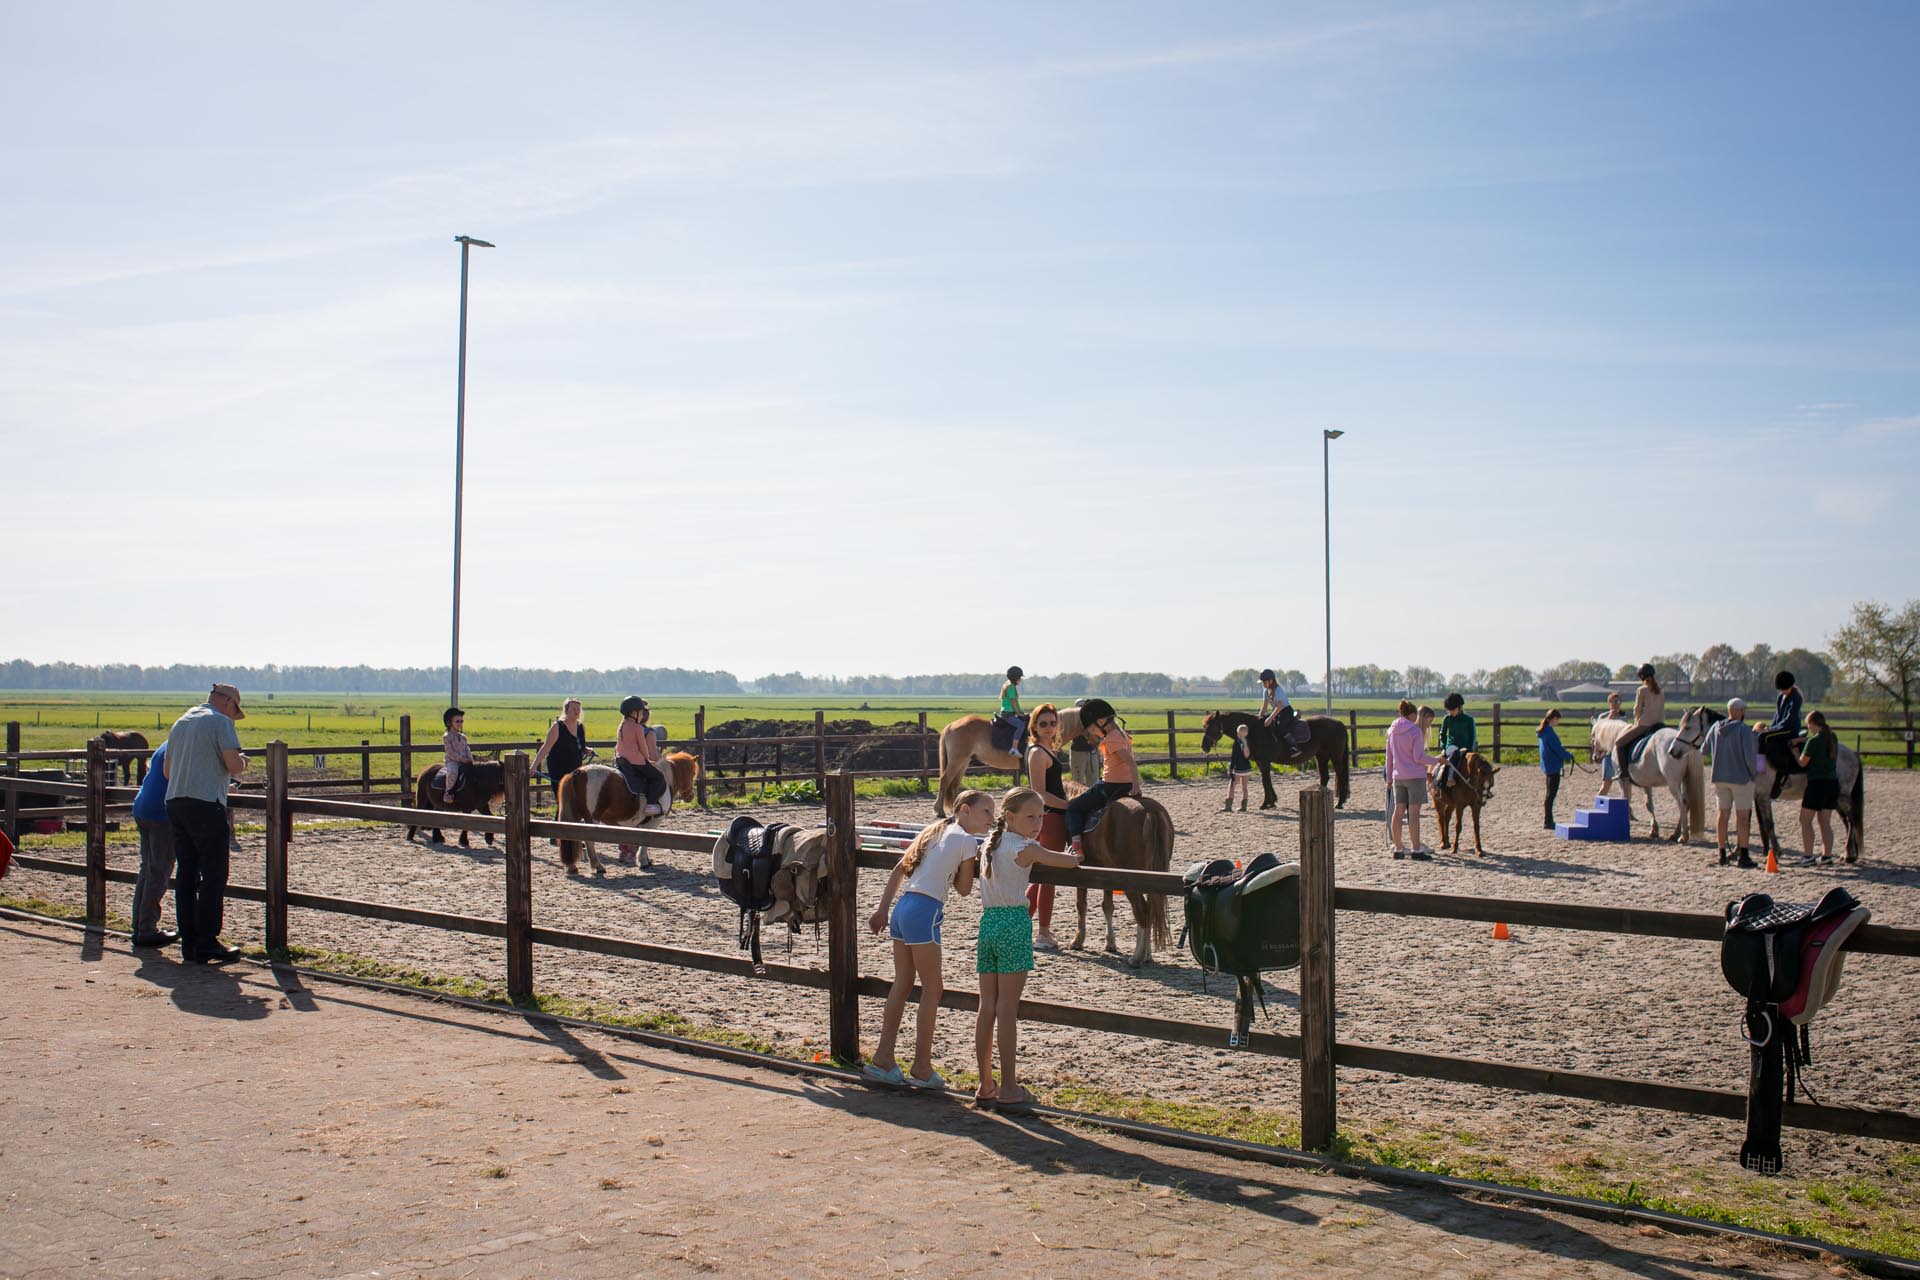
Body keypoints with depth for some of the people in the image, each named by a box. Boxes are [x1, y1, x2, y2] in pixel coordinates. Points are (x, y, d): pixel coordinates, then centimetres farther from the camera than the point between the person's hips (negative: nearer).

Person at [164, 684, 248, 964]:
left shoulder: (180, 723, 19)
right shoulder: (221, 722, -5)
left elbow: (167, 771, 24)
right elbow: (234, 765, -15)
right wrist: (242, 762, 7)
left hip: (175, 803, 8)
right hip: (206, 804, -8)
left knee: (186, 874, 10)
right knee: (213, 876, -3)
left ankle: (189, 943, 12)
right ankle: (206, 944, -4)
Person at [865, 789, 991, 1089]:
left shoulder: (935, 832, 21)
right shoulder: (968, 841, -2)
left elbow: (899, 868, 20)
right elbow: (964, 889, 2)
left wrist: (883, 910, 22)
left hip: (902, 907, 8)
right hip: (924, 911, -8)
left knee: (902, 983, 14)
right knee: (932, 989, 1)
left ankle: (883, 1059, 17)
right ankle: (922, 1069, 5)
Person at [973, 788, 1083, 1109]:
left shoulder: (990, 843, 13)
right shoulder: (1026, 849, -9)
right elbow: (1070, 861, -2)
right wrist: (1074, 857, 20)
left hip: (988, 922, 7)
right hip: (1014, 924, -7)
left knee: (987, 1007, 10)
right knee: (1008, 1010, -3)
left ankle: (985, 1085, 16)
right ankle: (1008, 1089, 2)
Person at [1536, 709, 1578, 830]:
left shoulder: (1543, 731, 10)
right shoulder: (1550, 732, -20)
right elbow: (1557, 749, -18)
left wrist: (1566, 755, 13)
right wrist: (1569, 756, -2)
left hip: (1548, 765, 10)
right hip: (1553, 766, -10)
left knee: (1550, 793, 15)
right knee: (1551, 794, -5)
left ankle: (1549, 821, 21)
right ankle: (1548, 822, -2)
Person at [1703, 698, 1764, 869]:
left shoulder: (1716, 727, 2)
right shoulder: (1744, 730, -15)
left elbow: (1704, 749, 10)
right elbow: (1749, 755, -18)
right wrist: (1754, 773, -2)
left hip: (1719, 777, 5)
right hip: (1741, 777, -5)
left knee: (1722, 814, 10)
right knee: (1743, 816, 1)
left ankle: (1722, 854, 14)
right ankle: (1743, 856, 1)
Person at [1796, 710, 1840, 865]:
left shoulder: (1813, 741, -16)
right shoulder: (1833, 738, 6)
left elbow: (1802, 763, -9)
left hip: (1817, 784, -7)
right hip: (1833, 783, 7)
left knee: (1805, 821, 2)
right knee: (1826, 823, 13)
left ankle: (1808, 857, -1)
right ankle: (1827, 856, 13)